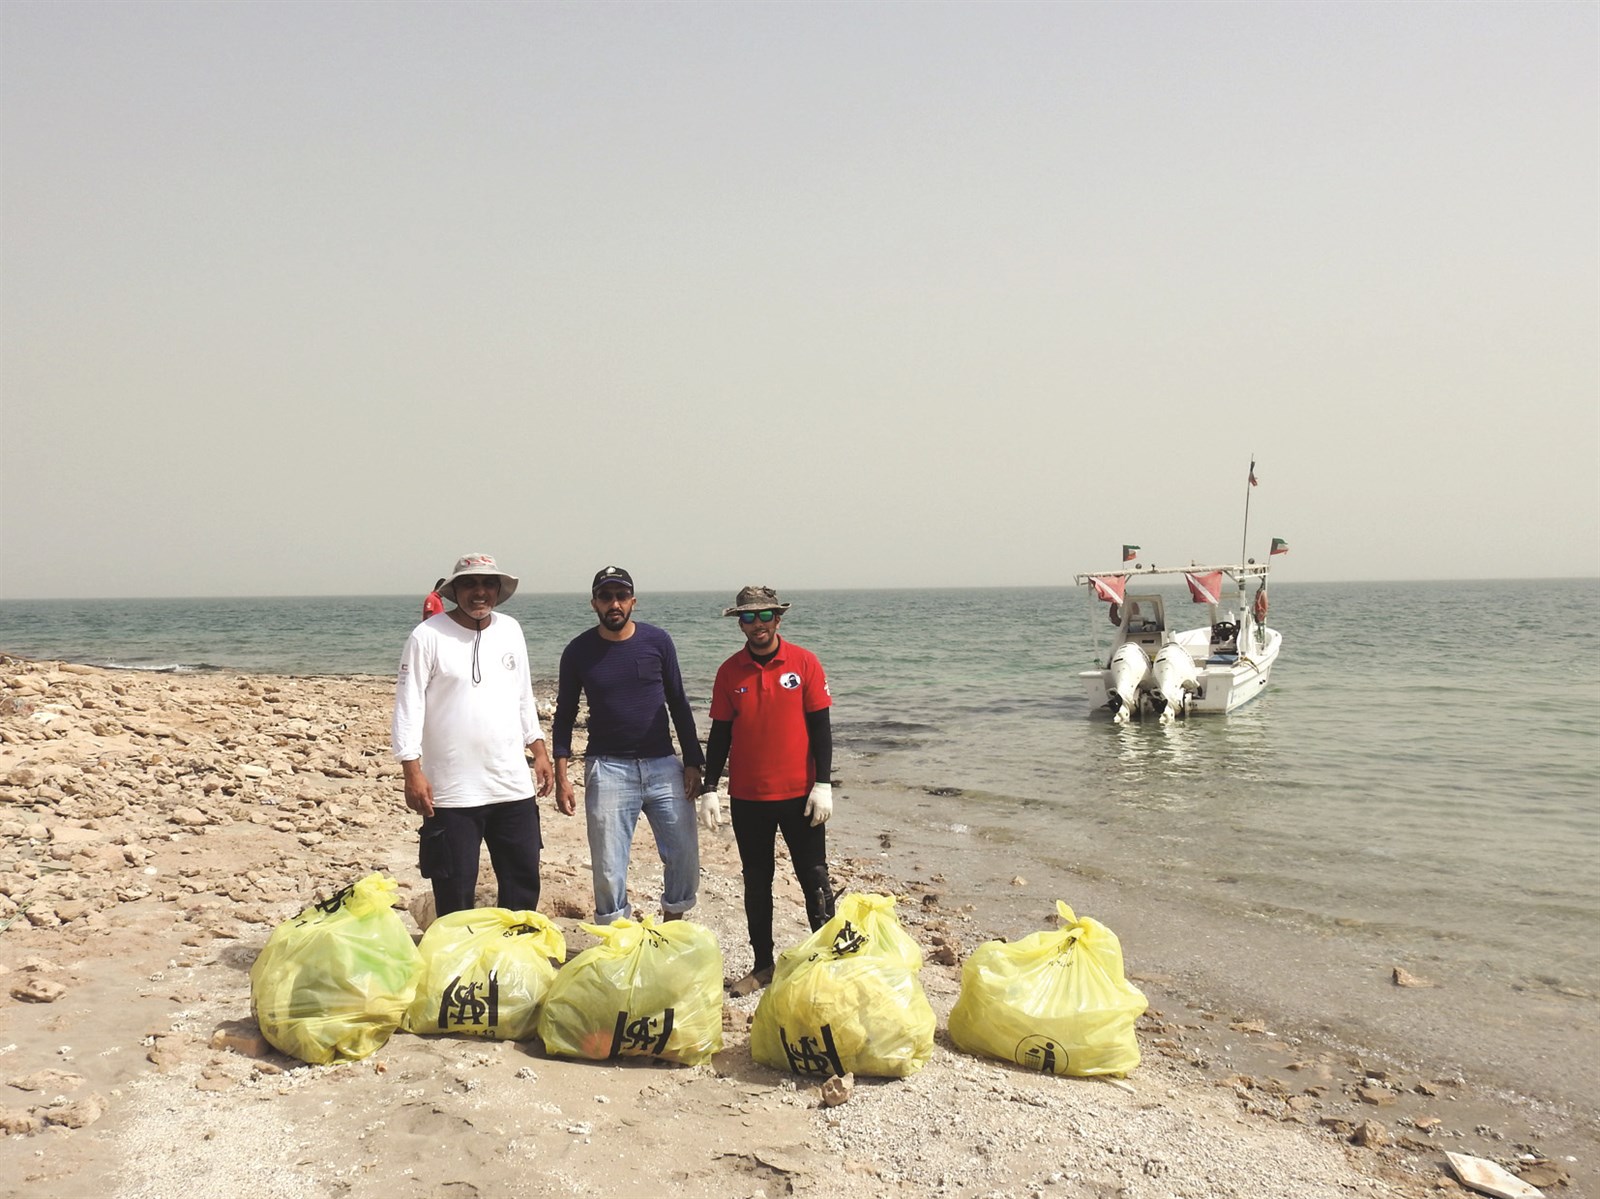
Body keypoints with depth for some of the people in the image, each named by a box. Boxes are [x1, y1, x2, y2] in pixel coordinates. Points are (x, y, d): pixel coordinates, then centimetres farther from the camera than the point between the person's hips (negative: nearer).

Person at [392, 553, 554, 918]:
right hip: (451, 792, -5)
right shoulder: (428, 635, -7)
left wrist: (539, 750, 15)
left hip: (513, 787, 5)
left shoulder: (510, 630, 9)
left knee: (524, 882, 13)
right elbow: (408, 706, -9)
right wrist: (412, 770, -15)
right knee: (455, 895, 2)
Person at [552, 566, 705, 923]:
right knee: (608, 869, -1)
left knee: (685, 858, 2)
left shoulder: (657, 641, 1)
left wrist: (692, 763, 2)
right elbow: (565, 716, 6)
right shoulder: (579, 651, -1)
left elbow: (678, 704, 7)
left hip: (663, 766, 1)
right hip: (608, 769, -1)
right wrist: (561, 776, -1)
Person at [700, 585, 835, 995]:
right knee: (756, 883, 11)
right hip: (747, 797, 2)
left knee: (813, 877, 5)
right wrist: (709, 790, 1)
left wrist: (823, 784, -9)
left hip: (799, 793, -2)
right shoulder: (729, 672, 1)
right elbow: (720, 734, 5)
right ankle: (762, 965, 22)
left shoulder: (804, 663, -5)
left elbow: (820, 726, -3)